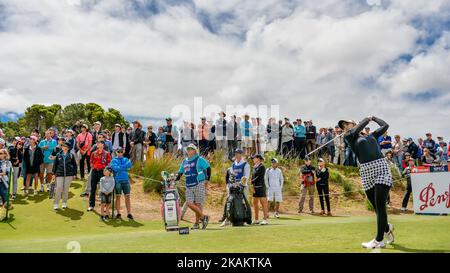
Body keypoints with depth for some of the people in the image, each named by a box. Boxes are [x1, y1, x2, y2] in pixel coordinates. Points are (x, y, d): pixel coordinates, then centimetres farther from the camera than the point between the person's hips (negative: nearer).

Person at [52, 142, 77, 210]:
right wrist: (54, 173, 8)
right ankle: (56, 204, 3)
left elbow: (74, 165, 8)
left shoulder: (71, 155, 3)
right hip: (60, 174, 0)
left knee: (66, 189, 5)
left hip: (69, 174, 0)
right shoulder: (58, 155, 6)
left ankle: (64, 203, 19)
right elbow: (55, 164, 11)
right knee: (59, 188, -6)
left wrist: (74, 174, 5)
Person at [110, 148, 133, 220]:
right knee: (118, 197, 1)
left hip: (126, 180, 2)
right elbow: (116, 168, -12)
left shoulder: (126, 159, 14)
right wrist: (125, 167, -9)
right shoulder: (114, 160, 6)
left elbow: (129, 165, -6)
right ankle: (118, 213, 7)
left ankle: (129, 213, 2)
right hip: (117, 180, -2)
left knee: (127, 197, 1)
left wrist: (120, 168, -13)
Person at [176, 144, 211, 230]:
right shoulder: (184, 161, 15)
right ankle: (203, 217, 10)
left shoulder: (199, 159, -2)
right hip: (189, 186, 6)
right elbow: (180, 173, 19)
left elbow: (208, 168, -4)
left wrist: (207, 180, -8)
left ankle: (197, 223, 9)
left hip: (199, 185, -6)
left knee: (198, 204, -4)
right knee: (189, 203, -5)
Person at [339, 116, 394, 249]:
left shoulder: (371, 136, 22)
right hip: (367, 174, 0)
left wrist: (373, 117, 41)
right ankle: (387, 229, 31)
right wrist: (367, 119, 15)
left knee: (380, 206, -10)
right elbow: (359, 128, -2)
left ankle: (379, 240, -5)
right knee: (377, 207, 3)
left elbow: (385, 125, 28)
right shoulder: (349, 137, 12)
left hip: (382, 170, 0)